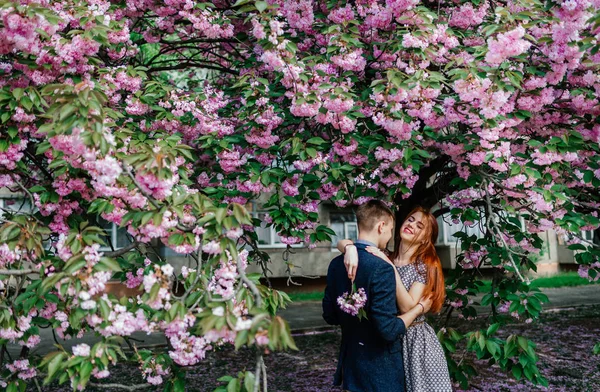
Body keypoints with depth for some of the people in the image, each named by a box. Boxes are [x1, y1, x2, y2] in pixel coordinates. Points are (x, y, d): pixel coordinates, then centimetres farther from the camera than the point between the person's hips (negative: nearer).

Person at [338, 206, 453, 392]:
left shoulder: (425, 265, -10)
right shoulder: (384, 256, 0)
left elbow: (408, 307, -22)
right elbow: (342, 243, -3)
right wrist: (350, 248, -26)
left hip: (415, 340, -3)